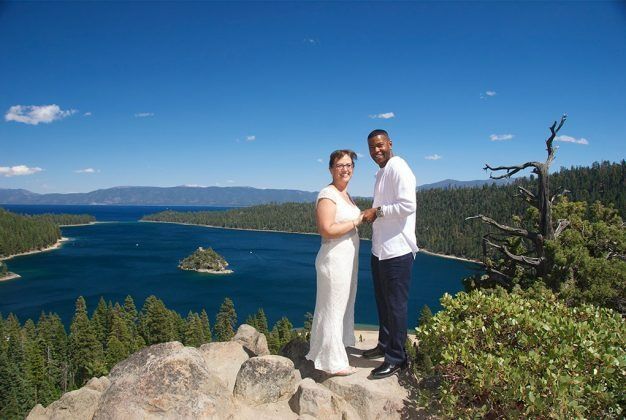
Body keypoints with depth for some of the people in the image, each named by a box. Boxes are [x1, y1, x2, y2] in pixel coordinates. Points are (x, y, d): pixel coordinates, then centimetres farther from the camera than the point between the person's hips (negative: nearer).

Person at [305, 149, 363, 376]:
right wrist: (356, 221, -17)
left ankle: (334, 352, 35)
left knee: (343, 306, 19)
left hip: (348, 258, 10)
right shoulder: (328, 194, -16)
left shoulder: (345, 194, 13)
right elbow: (327, 229, -25)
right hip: (334, 258, -10)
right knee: (333, 309, 0)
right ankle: (333, 362, 12)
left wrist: (361, 219, 8)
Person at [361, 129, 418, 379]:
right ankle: (384, 345, 36)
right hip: (379, 249, 10)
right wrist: (371, 214, 9)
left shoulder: (398, 168, -13)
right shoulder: (381, 172, 16)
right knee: (383, 302, 20)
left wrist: (377, 211, -16)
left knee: (396, 305, 1)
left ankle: (397, 358, 14)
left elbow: (407, 205, -23)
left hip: (396, 251, -10)